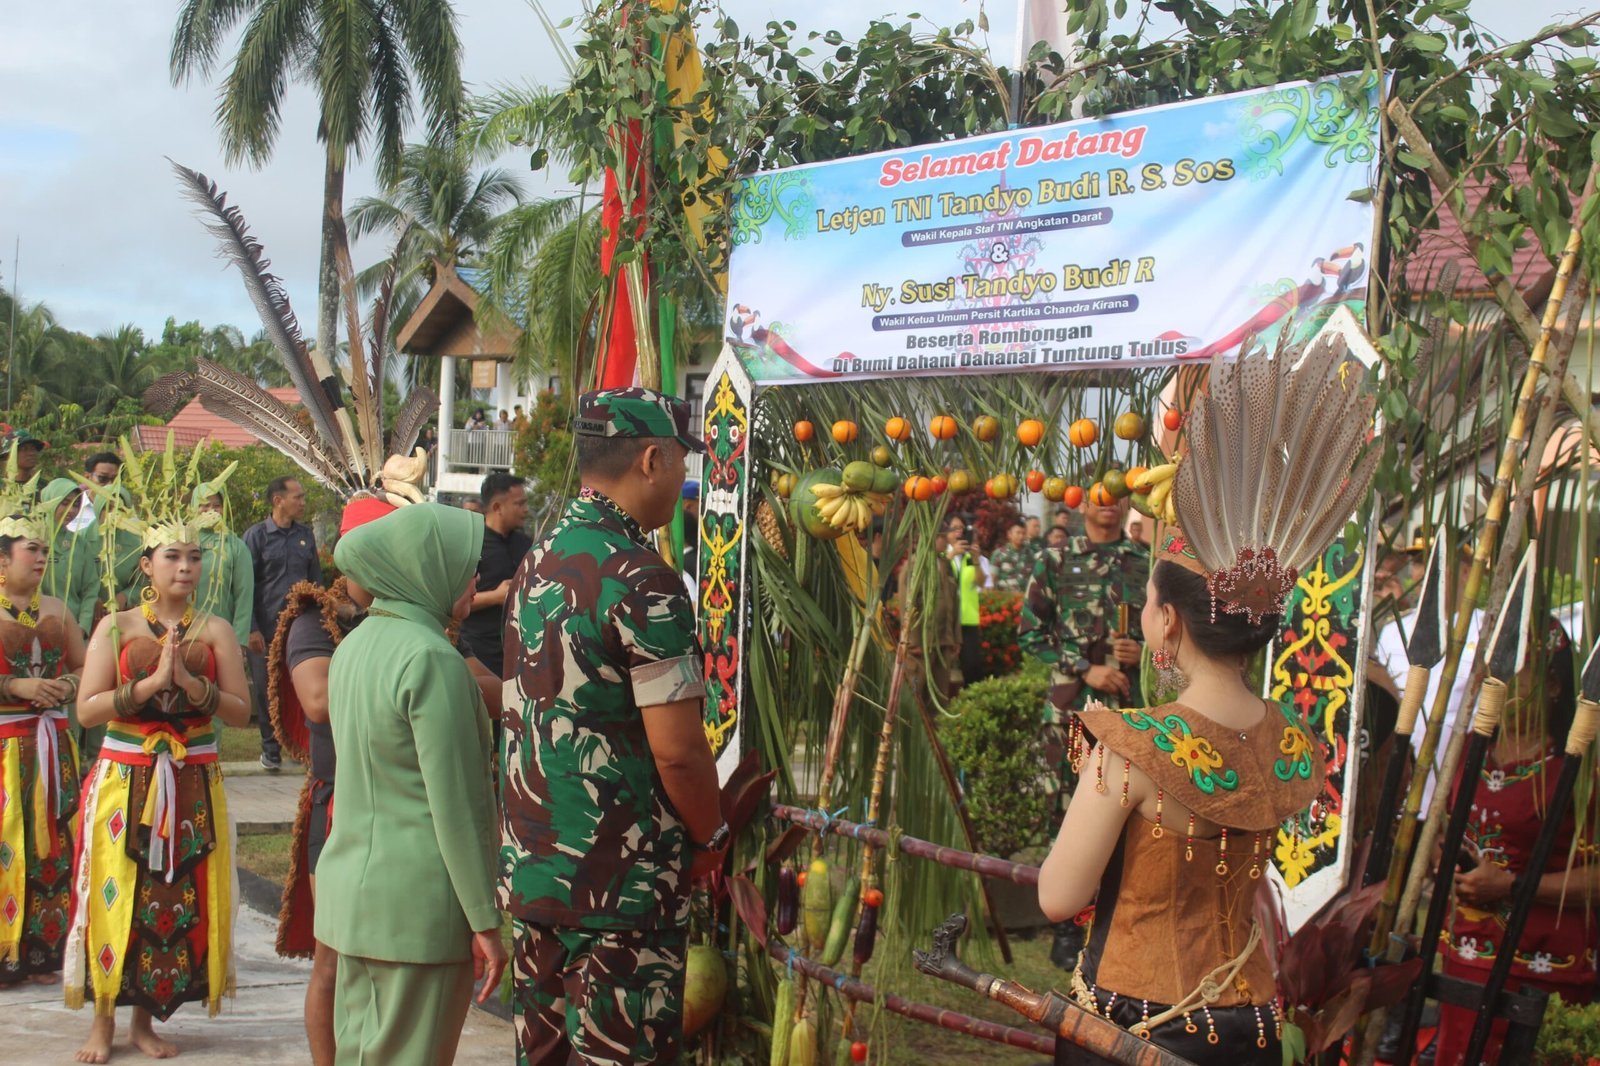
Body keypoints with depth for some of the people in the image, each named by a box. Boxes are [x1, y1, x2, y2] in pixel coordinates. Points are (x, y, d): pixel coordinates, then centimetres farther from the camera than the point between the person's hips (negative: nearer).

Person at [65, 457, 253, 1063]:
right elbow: (87, 710, -7)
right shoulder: (116, 627, 1)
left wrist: (189, 684, -17)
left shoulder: (216, 632, 4)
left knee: (180, 899, 3)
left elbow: (241, 712, -3)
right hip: (124, 780, -1)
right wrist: (150, 683, -17)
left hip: (193, 785, 1)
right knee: (116, 895, -1)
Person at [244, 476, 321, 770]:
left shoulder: (305, 535, 10)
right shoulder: (256, 535, -2)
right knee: (267, 690, 5)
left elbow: (316, 579, 16)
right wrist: (251, 629, -8)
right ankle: (270, 748, 17)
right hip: (266, 629, -3)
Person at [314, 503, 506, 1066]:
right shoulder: (431, 658, -17)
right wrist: (484, 920, -14)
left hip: (350, 888, 8)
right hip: (418, 901, -8)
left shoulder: (353, 646, 9)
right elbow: (455, 804, -18)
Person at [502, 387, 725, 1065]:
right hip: (621, 884, -8)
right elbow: (676, 749, -20)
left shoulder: (539, 564, 9)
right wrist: (711, 837, -2)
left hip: (531, 867, 8)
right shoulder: (642, 583, -18)